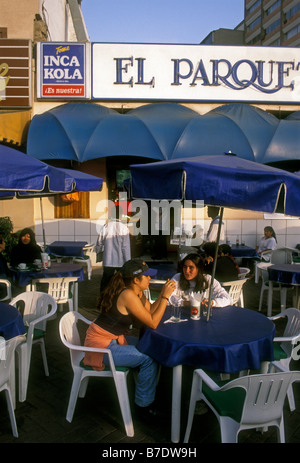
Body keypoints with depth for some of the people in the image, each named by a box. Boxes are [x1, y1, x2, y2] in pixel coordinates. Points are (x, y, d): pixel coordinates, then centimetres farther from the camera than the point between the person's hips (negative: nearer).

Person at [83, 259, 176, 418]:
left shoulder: (136, 292, 3)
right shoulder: (128, 296, -26)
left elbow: (150, 311, 6)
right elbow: (153, 323, -23)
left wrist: (162, 294, -4)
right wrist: (165, 297, -20)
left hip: (115, 338, 10)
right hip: (101, 344, -10)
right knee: (149, 359, -15)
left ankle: (151, 390, 24)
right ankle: (144, 404, 4)